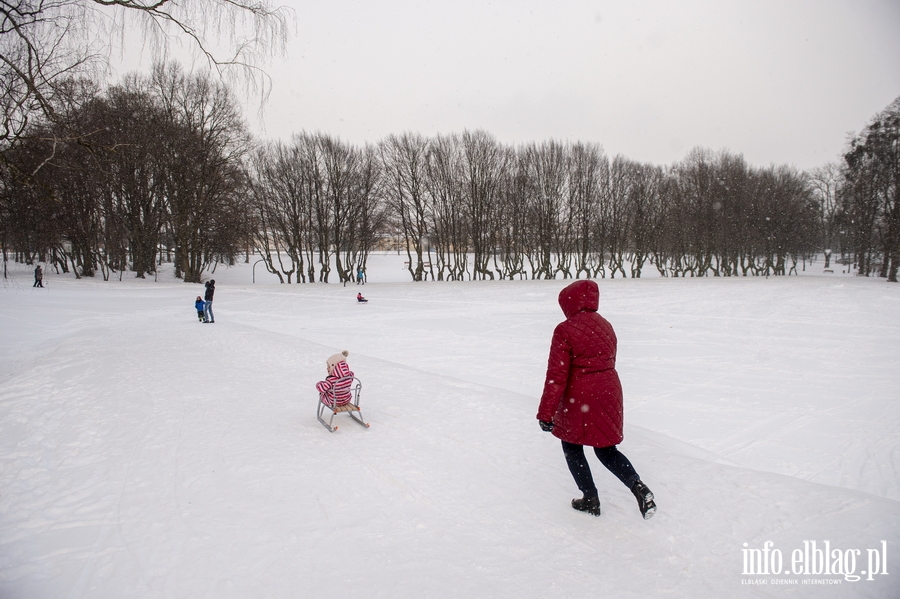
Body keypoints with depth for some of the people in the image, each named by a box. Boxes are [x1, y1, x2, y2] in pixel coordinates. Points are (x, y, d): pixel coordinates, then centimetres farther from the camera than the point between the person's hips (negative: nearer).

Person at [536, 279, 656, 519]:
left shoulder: (565, 330, -16)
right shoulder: (606, 326, 5)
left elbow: (556, 375, -18)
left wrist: (546, 413, -13)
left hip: (579, 400, -6)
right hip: (609, 393, 6)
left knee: (572, 448, 16)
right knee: (606, 450, 18)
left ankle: (591, 500, 24)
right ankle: (639, 487, -1)